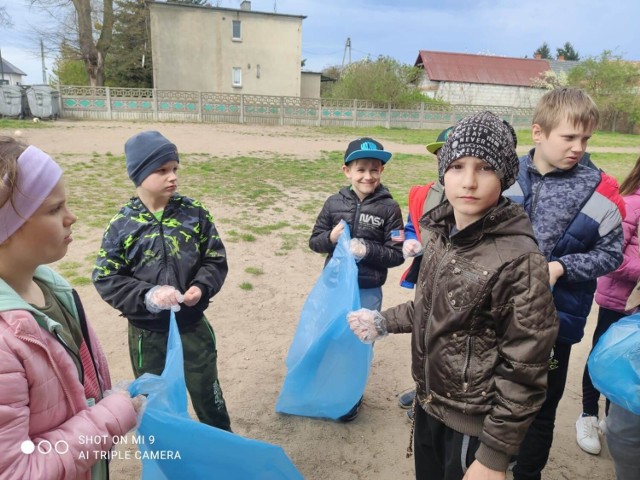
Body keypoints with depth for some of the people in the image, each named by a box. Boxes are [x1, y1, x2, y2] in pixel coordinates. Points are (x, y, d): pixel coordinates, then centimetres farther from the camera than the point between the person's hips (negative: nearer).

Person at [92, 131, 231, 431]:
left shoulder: (194, 214, -7)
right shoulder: (122, 225, -11)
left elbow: (216, 260, -1)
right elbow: (105, 279, -9)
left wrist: (202, 287, -20)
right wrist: (148, 296, -23)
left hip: (193, 325, 1)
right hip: (147, 332, 0)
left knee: (207, 392, 16)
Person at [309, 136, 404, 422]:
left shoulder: (389, 208, -9)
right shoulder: (334, 203, -3)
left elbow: (397, 255, -8)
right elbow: (314, 241, 3)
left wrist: (368, 251, -22)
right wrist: (330, 238, -17)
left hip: (368, 291, -2)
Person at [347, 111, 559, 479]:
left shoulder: (520, 259, -24)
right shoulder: (440, 231, -4)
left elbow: (524, 371, -20)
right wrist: (386, 321, 10)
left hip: (475, 422, -6)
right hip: (429, 402, 6)